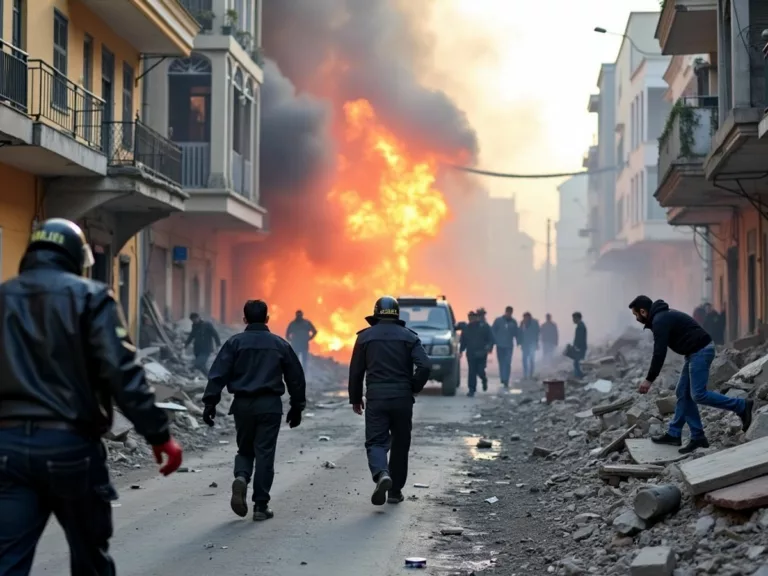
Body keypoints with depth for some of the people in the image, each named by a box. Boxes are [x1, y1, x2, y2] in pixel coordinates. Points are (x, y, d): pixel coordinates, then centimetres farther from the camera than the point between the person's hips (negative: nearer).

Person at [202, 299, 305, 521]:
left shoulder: (235, 343, 1)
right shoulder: (280, 344, 5)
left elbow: (218, 374, -7)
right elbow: (296, 377, 9)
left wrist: (210, 403, -5)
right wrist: (297, 407, 18)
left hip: (243, 405, 0)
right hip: (270, 405, 0)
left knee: (245, 449, 16)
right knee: (264, 453, 3)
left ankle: (241, 478, -15)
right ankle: (261, 506, 2)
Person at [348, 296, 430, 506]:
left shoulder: (365, 337, 3)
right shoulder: (409, 336, 3)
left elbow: (355, 371, 5)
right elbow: (424, 366, -10)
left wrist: (355, 398, 16)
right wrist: (413, 388, 5)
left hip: (376, 399, -1)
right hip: (403, 399, 1)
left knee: (376, 442, 0)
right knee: (400, 445, 12)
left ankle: (382, 474, -29)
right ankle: (395, 491, 17)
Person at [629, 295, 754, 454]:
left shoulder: (660, 321, -16)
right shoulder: (662, 316, 17)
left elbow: (659, 353, -19)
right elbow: (660, 351, 24)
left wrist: (649, 380, -13)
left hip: (700, 351, -11)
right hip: (697, 352, 11)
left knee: (698, 395, -11)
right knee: (683, 393, 9)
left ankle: (741, 407, -3)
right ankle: (673, 434, 11)